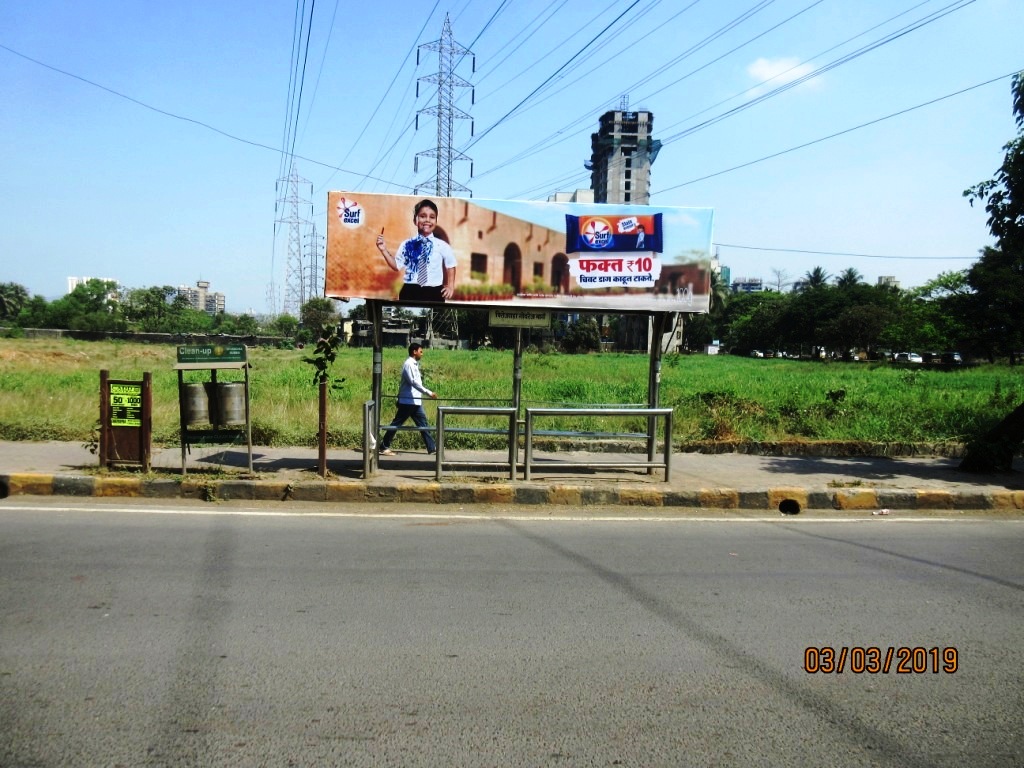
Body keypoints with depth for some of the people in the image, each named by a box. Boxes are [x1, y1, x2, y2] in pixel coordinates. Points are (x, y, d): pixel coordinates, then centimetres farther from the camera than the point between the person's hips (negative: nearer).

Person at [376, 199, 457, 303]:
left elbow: (450, 265, 14)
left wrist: (450, 286, 13)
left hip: (434, 293, -1)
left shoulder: (442, 246, -2)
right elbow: (397, 266, 7)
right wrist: (384, 250, -1)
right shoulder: (407, 245, 1)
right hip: (410, 292, 1)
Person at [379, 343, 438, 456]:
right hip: (408, 401, -10)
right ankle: (384, 447, 5)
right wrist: (429, 393, -27)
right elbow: (414, 382, -24)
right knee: (396, 424, -2)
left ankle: (432, 448, 12)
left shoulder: (414, 364, 15)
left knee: (423, 424, 9)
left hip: (415, 402, 10)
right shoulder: (408, 364, -15)